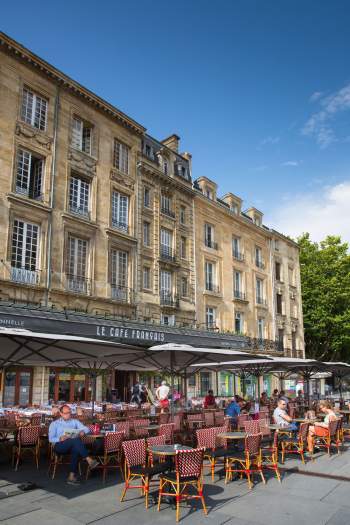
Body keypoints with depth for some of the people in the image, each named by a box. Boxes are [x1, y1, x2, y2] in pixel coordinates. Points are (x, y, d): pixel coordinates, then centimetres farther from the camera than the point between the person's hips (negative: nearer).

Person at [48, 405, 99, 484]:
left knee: (76, 449, -36)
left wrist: (83, 432, -12)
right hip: (59, 446, -3)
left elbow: (86, 428, 13)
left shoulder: (75, 421, 23)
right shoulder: (54, 424, 16)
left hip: (73, 445, 3)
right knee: (76, 440, -33)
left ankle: (72, 476, -34)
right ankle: (89, 460, -38)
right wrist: (60, 439, -16)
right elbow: (51, 439, 4)